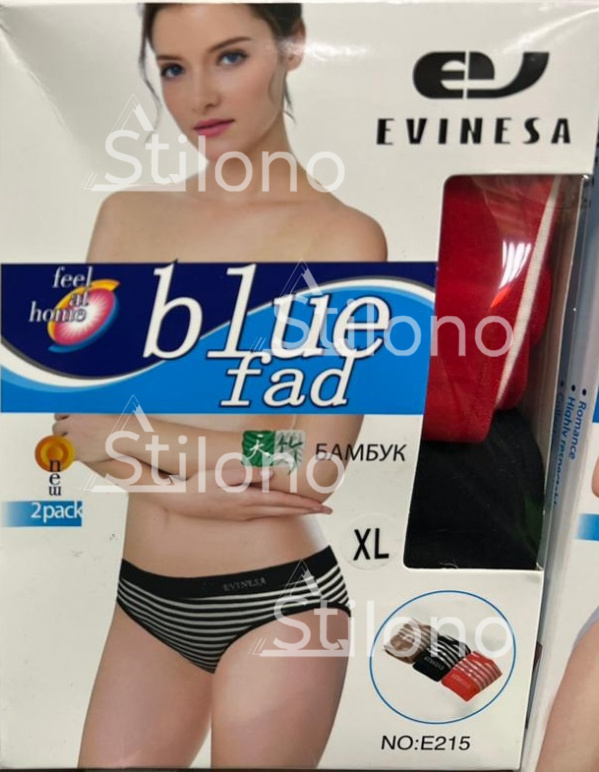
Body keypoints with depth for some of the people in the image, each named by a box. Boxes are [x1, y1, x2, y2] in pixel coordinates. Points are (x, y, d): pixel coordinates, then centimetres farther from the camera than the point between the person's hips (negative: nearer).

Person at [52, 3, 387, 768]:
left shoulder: (342, 235, -11)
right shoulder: (126, 217, 4)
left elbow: (310, 470, -17)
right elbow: (75, 422, 0)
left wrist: (121, 430, -10)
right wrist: (183, 488, -18)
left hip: (275, 605, -4)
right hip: (146, 603, 4)